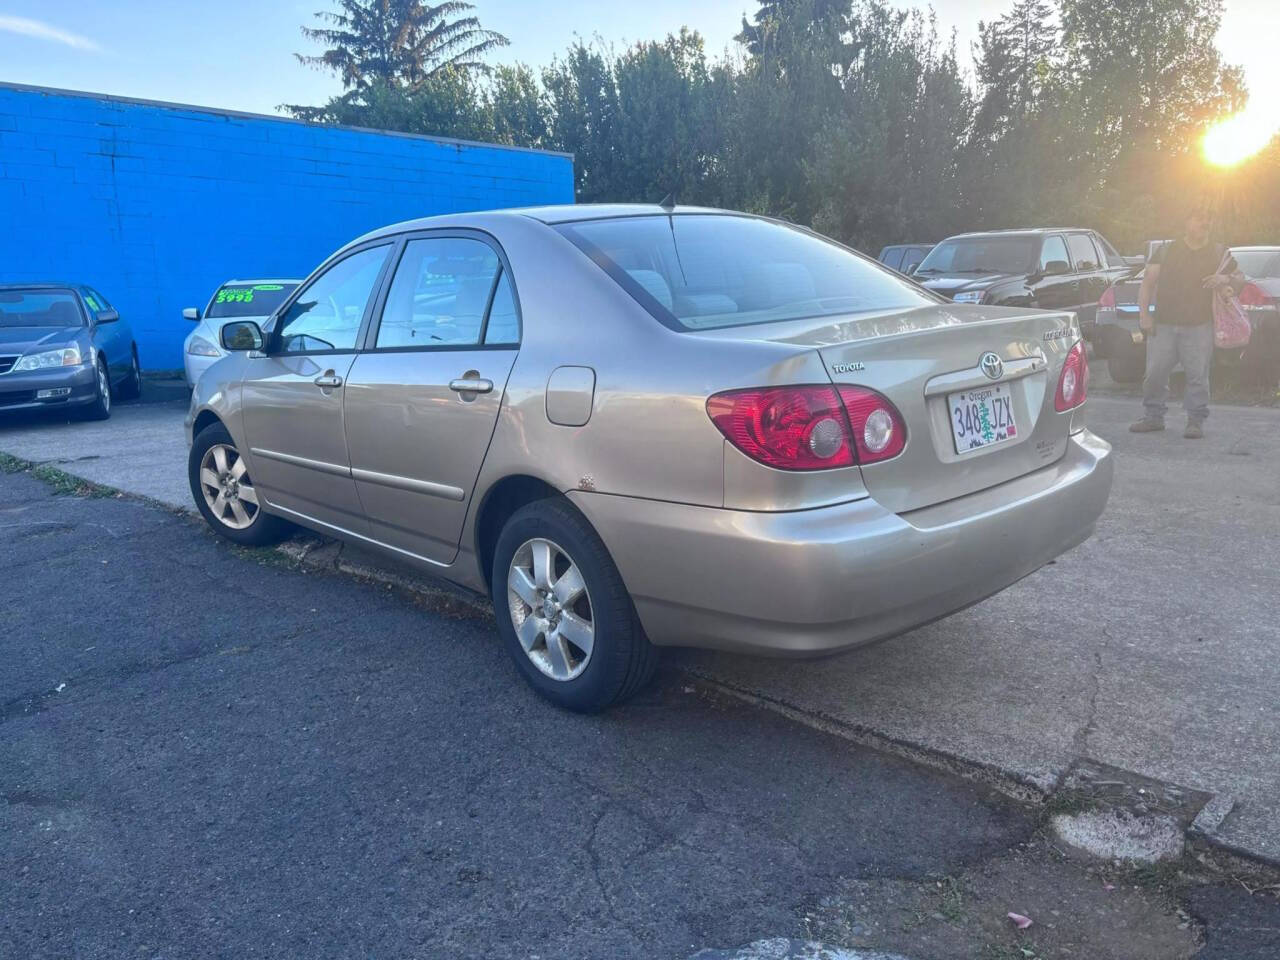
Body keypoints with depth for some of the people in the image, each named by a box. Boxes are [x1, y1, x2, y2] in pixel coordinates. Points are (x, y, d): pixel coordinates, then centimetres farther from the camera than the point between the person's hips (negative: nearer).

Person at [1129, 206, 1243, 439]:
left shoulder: (1219, 253, 11)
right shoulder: (1166, 251, 9)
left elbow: (1240, 278, 18)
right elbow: (1148, 283, 6)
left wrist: (1226, 279, -6)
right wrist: (1144, 313, -6)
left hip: (1199, 326, 0)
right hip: (1163, 325, 0)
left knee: (1197, 376, -4)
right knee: (1154, 373, -1)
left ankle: (1196, 421, 6)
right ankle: (1153, 417, 13)